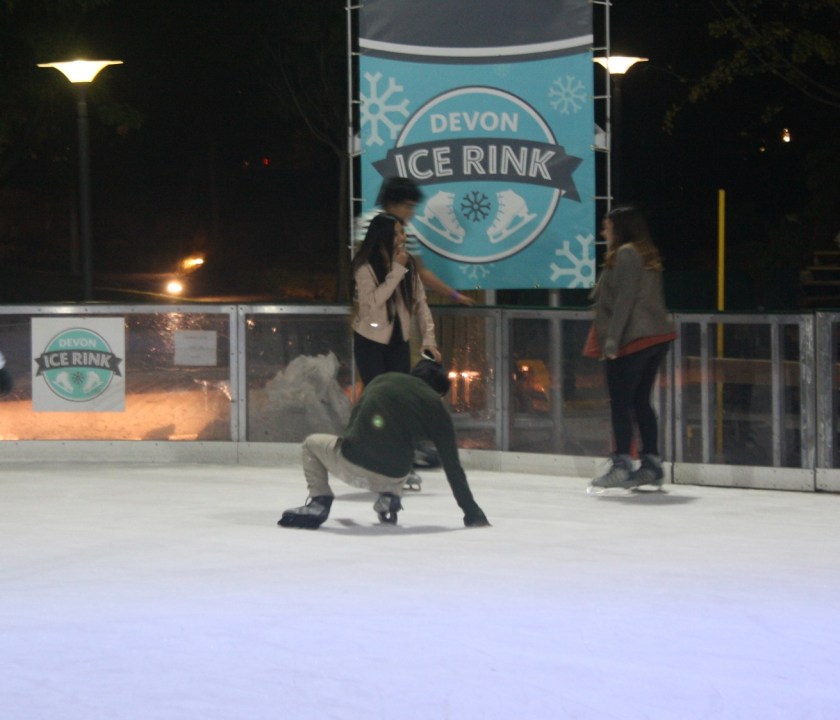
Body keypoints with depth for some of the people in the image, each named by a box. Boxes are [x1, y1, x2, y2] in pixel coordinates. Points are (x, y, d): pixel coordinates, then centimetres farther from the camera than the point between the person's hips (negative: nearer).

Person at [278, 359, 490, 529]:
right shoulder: (436, 407, 10)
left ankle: (319, 502, 12)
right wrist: (472, 513, 15)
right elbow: (452, 466, 9)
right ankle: (390, 499, 14)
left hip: (351, 462, -1)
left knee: (312, 443, 30)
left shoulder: (383, 380, 15)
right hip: (392, 475, 1)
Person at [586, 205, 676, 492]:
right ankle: (651, 463, 12)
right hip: (657, 337, 9)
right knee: (640, 400, 12)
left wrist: (612, 338, -19)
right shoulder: (646, 255, 19)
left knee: (620, 402, -7)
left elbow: (624, 300, -17)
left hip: (632, 340, -9)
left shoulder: (625, 254, -9)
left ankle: (622, 465, -11)